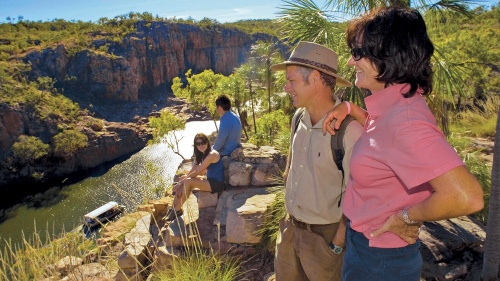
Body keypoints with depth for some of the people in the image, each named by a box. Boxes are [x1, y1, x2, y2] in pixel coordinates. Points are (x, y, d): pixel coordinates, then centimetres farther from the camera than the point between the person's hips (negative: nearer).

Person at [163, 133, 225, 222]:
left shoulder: (212, 154, -21)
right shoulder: (201, 154, 9)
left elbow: (197, 172, -22)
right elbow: (193, 171, 6)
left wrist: (180, 183, -18)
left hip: (217, 184, -9)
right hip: (209, 180, 9)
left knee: (188, 181, -23)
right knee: (184, 179, -3)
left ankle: (177, 210, -9)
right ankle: (174, 208, -1)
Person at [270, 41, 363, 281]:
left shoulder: (349, 129, -23)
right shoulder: (299, 117, 0)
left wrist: (337, 245, -13)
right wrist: (289, 214, 14)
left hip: (325, 234, -6)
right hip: (290, 228, 7)